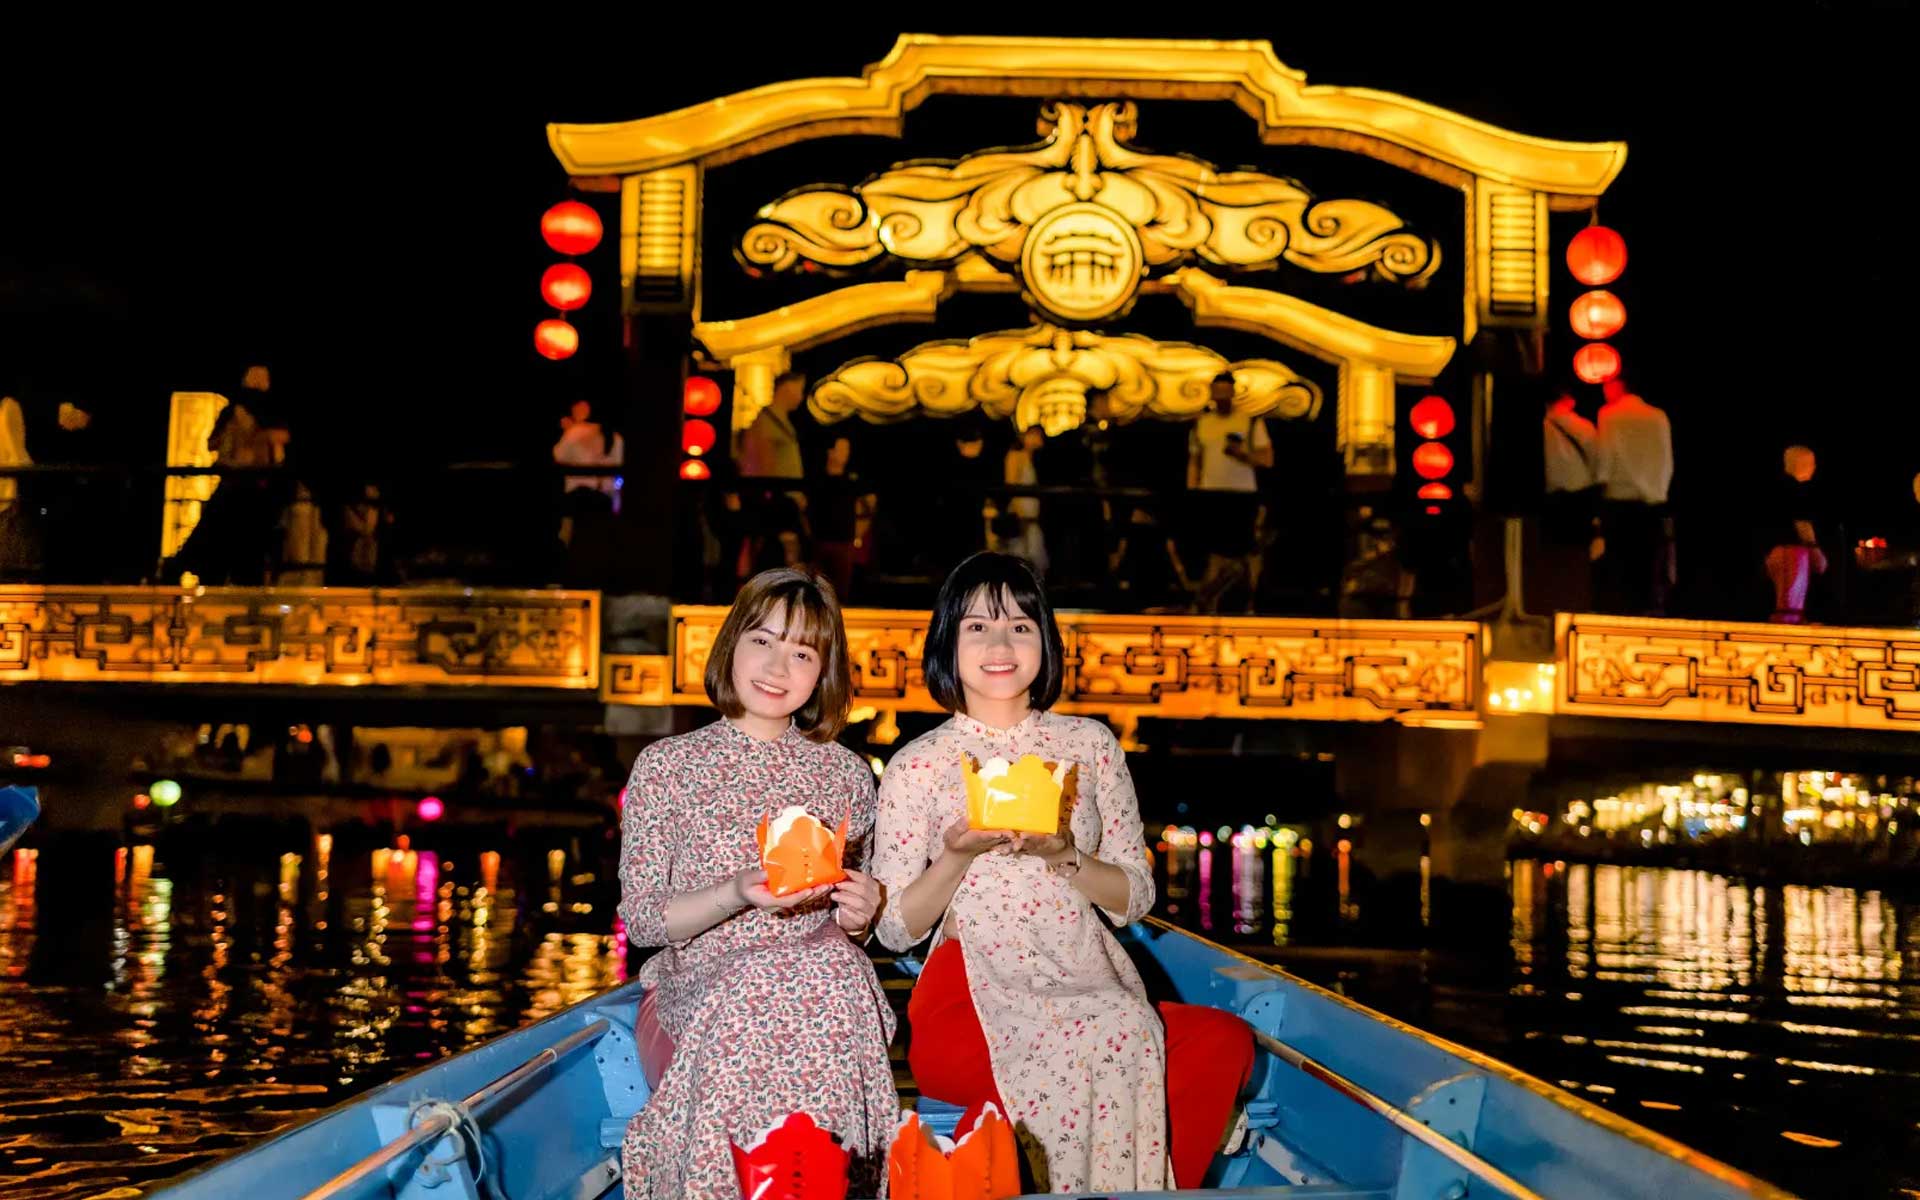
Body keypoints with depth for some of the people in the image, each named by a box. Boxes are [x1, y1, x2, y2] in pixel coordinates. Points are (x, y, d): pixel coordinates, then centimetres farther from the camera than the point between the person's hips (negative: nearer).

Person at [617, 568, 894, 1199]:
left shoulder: (846, 773, 12)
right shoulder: (666, 766, 5)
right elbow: (640, 919, -1)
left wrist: (857, 911, -5)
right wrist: (738, 894, -18)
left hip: (821, 970, 2)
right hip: (698, 986, -2)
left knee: (836, 968, -34)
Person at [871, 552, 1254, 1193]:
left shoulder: (1089, 744, 10)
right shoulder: (915, 767, 4)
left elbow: (1137, 897, 9)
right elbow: (895, 929, 3)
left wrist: (1065, 856, -12)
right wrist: (957, 856, -14)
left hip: (1091, 985, 3)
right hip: (972, 995, -3)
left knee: (1226, 1041, -25)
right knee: (1114, 1040, -33)